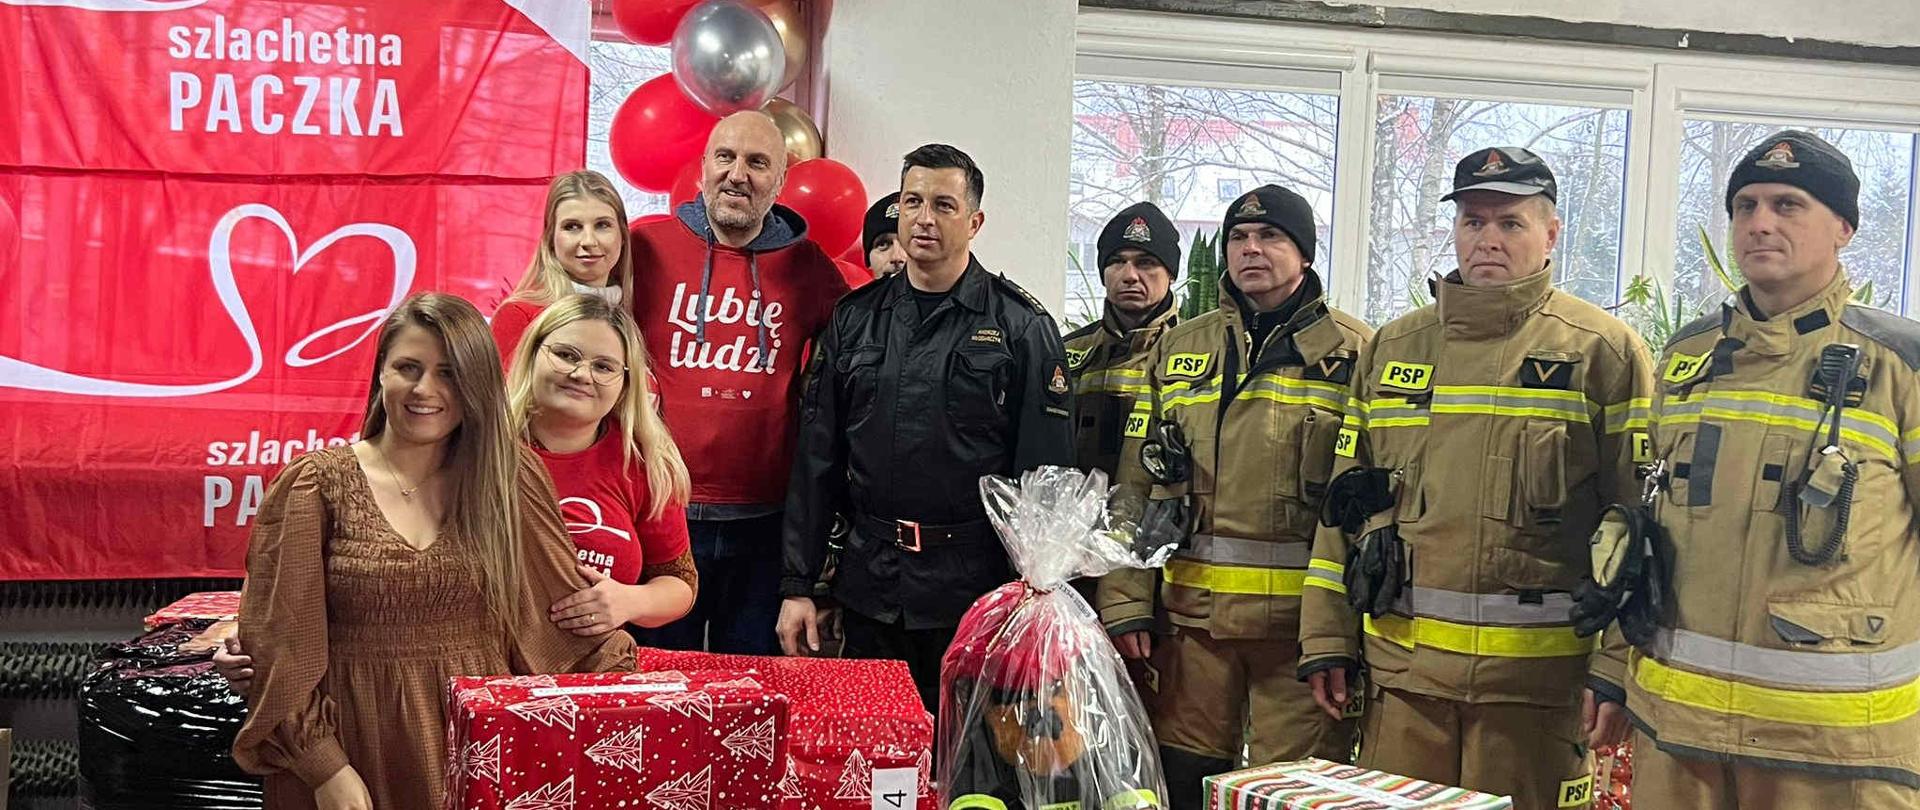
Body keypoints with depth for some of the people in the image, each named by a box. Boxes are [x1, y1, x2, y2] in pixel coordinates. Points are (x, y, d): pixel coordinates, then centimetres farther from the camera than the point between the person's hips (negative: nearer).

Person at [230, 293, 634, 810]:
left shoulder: (507, 482, 3)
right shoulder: (317, 485, -4)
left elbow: (566, 603, 4)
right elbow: (282, 641, -6)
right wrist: (326, 767, -12)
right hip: (354, 747, -2)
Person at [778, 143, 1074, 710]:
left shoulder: (1022, 328, -1)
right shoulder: (855, 319, 9)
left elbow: (1046, 473, -4)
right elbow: (815, 460, 9)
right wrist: (797, 584, 4)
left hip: (976, 589, -3)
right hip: (870, 588, 3)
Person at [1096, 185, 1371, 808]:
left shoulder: (1350, 353, 3)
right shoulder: (1178, 349, 13)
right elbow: (1135, 486, 10)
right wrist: (1126, 603, 2)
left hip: (1300, 616, -3)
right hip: (1190, 612, 3)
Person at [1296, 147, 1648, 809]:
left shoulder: (1604, 351, -1)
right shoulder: (1393, 347, 11)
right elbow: (1346, 502, 13)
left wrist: (1618, 668, -10)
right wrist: (1327, 640, 9)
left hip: (1538, 674, -4)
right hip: (1402, 664, 4)